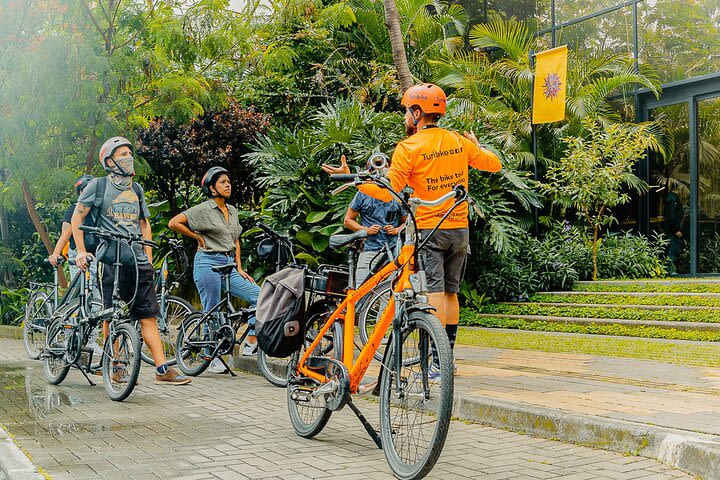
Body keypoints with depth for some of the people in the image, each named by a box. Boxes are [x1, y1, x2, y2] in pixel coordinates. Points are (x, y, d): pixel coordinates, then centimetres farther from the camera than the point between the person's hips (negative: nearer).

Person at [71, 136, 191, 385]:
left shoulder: (136, 189, 19)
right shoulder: (98, 185, 4)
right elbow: (77, 218, 4)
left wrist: (148, 258, 15)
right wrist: (81, 251, -5)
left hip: (138, 261, 4)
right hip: (110, 259, -4)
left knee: (148, 315, -1)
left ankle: (162, 369, -4)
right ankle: (116, 367, 8)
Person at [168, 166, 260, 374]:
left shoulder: (232, 211, 15)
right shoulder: (204, 209, -5)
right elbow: (174, 223, -9)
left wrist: (239, 268, 12)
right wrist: (198, 237, -3)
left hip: (228, 266, 7)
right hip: (208, 263, -7)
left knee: (259, 295, -5)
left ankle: (250, 342, 1)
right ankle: (214, 359, 8)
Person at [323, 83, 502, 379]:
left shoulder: (408, 147, -9)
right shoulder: (460, 142, 8)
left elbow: (388, 193, -14)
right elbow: (495, 164, 20)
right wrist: (476, 145, 39)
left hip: (429, 230, -5)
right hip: (460, 229, 6)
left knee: (435, 292, -7)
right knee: (450, 293, 12)